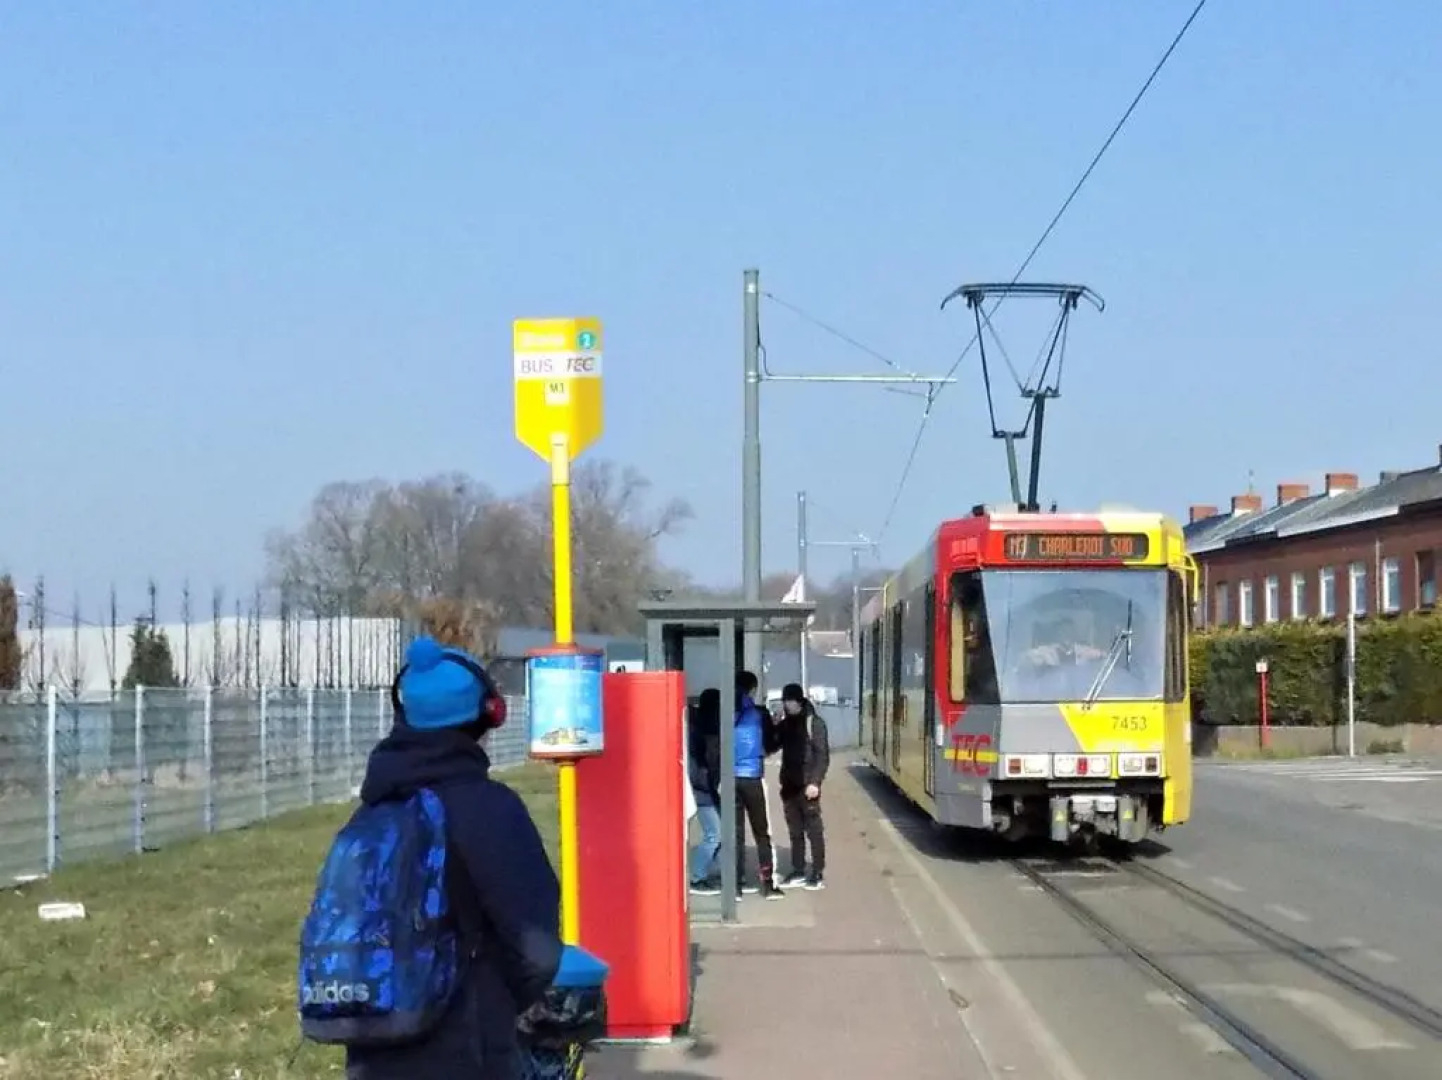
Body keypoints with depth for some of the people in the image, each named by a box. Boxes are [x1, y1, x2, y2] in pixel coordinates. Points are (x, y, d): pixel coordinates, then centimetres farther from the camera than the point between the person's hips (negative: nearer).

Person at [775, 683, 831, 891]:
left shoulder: (814, 723, -7)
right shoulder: (785, 723, 12)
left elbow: (822, 755, -11)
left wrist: (815, 782, -19)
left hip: (807, 786, -6)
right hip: (789, 785, 6)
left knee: (814, 830, -2)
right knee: (795, 830, 11)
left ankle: (818, 874, 2)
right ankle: (798, 872, 18)